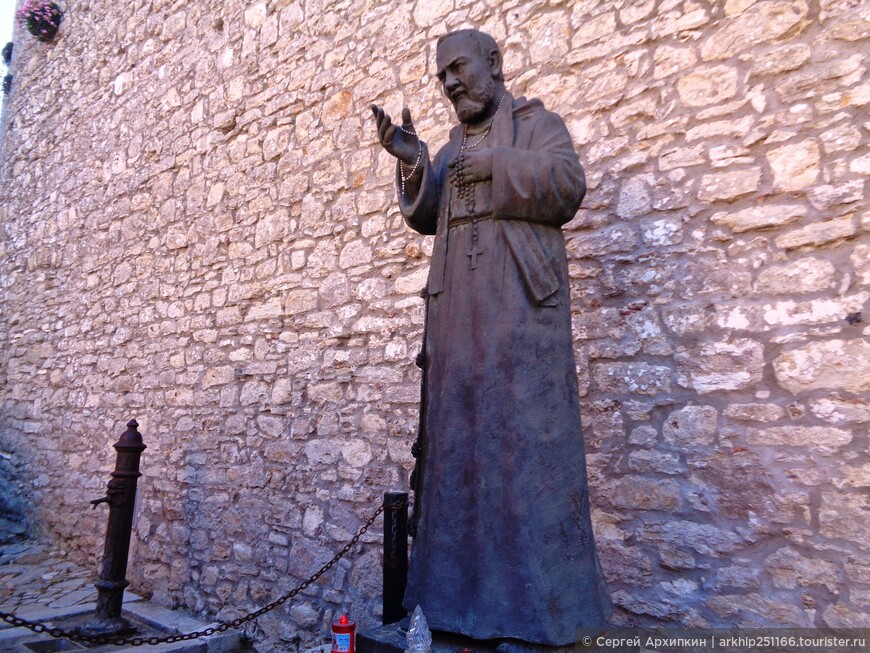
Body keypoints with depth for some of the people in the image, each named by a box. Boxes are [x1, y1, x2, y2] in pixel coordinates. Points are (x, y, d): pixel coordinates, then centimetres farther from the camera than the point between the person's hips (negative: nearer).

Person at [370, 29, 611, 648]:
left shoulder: (538, 123, 12)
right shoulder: (452, 147, 27)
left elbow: (568, 186, -4)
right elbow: (427, 217, 14)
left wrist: (497, 165, -9)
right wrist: (412, 163, 0)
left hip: (520, 298, -5)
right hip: (458, 306, 5)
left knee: (524, 430, -9)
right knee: (460, 433, 1)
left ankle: (539, 597, 1)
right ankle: (471, 591, 11)